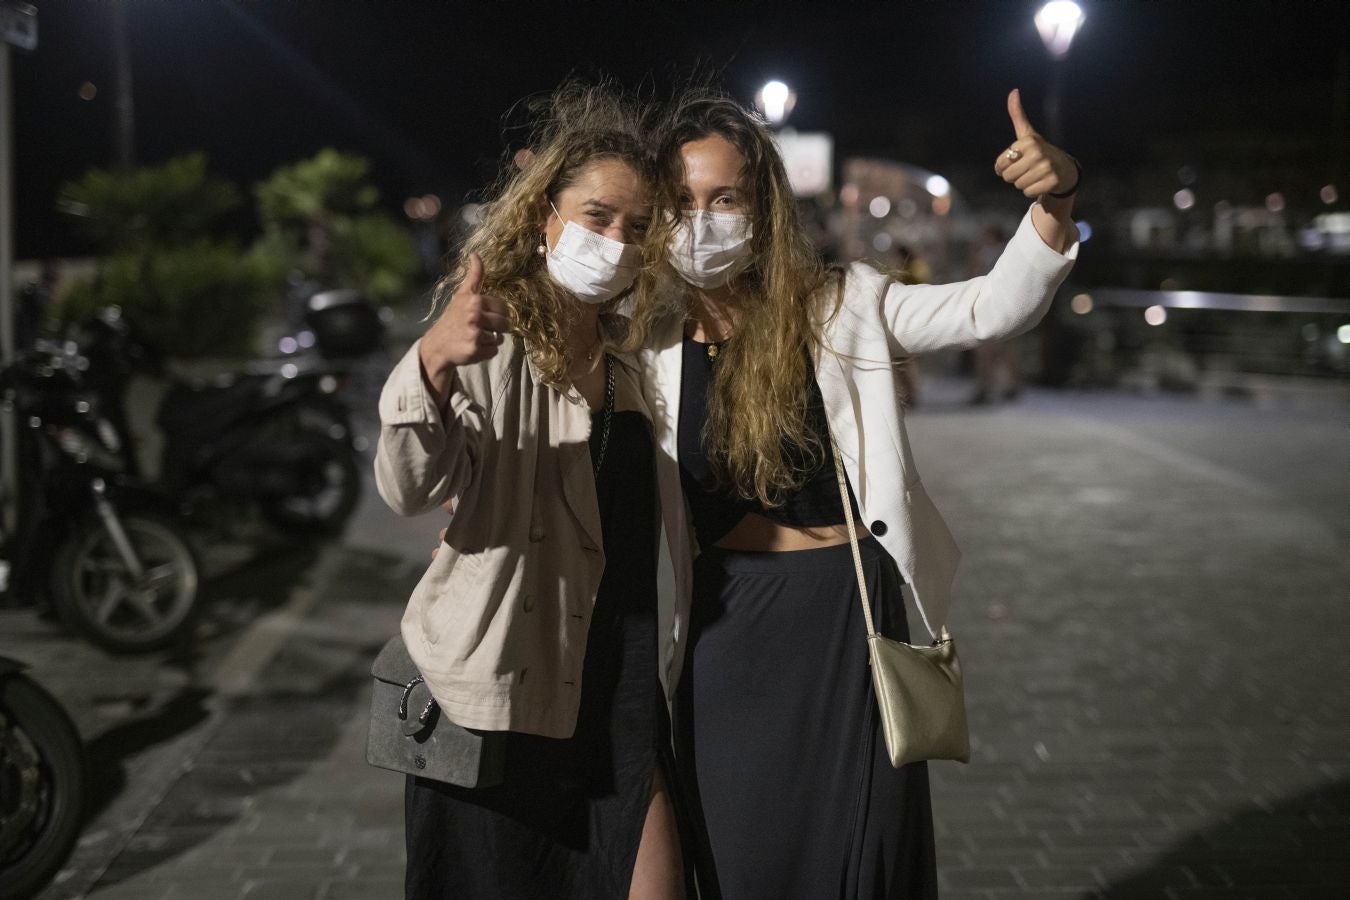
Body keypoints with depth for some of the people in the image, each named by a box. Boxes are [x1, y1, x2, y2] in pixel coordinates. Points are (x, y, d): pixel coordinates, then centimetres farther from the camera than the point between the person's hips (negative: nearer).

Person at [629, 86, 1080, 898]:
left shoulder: (841, 308, -4)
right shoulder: (652, 342, 1)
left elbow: (994, 310, -15)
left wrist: (1055, 201, -32)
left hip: (844, 615, -2)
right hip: (724, 630, 2)